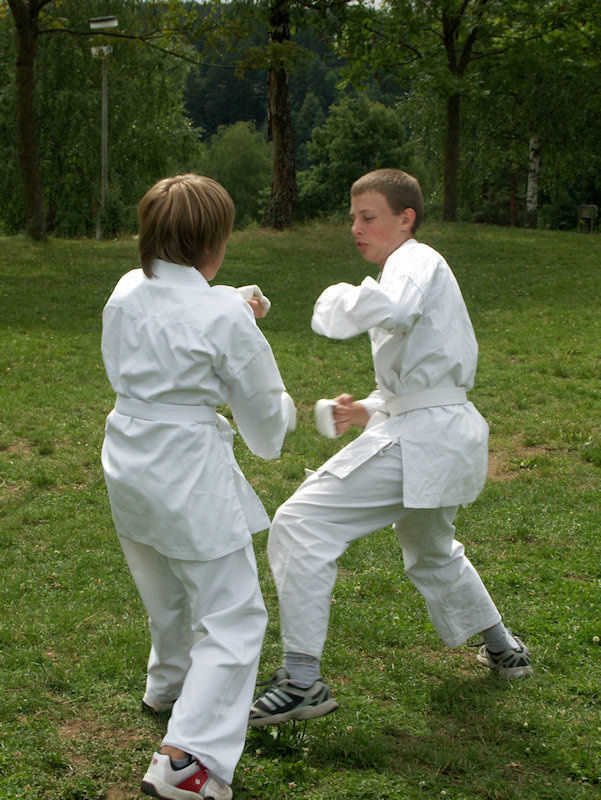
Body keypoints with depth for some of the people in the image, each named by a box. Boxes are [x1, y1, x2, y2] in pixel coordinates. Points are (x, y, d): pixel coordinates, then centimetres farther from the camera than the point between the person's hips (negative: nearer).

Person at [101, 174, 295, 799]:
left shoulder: (125, 293, 1)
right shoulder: (222, 313, -17)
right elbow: (264, 409, -6)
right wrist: (281, 417, 17)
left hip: (127, 461, 8)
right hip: (189, 470, -7)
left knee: (167, 589, 31)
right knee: (232, 615, 3)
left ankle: (171, 685, 55)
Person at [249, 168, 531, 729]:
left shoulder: (417, 261, -9)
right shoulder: (416, 269, 23)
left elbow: (397, 309, -35)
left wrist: (340, 300, -16)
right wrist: (370, 411, 12)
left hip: (421, 433, -11)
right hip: (448, 436, 11)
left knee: (301, 525, -14)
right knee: (430, 551, 32)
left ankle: (302, 680, -15)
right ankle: (502, 649, 48)